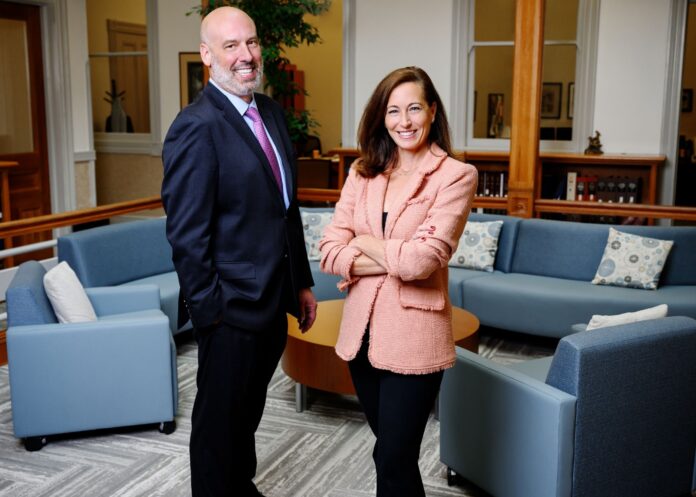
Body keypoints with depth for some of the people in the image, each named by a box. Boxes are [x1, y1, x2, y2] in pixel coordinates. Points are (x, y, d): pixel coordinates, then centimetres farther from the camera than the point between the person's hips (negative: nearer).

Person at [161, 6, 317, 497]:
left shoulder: (272, 111, 8)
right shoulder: (196, 127, -18)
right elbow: (187, 233, -19)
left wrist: (302, 281, 13)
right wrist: (208, 310, -16)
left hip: (273, 301, 8)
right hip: (233, 308, -8)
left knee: (249, 411, 25)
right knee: (221, 420, 11)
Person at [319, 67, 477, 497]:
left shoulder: (455, 175, -10)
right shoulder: (363, 172, 6)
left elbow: (421, 260, -20)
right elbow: (330, 248, -2)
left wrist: (364, 244, -4)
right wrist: (392, 260, -14)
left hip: (413, 335, -5)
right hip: (362, 328, 5)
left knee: (394, 461, 3)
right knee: (389, 448, 19)